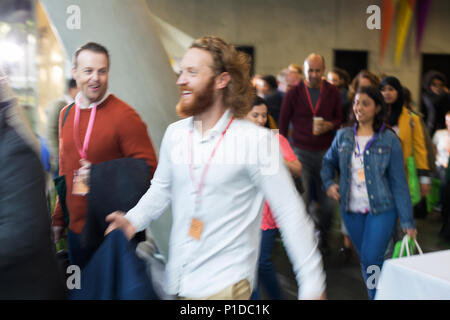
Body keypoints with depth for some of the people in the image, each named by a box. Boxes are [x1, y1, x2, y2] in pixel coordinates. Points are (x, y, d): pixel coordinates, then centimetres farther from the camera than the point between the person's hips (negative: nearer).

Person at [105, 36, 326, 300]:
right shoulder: (175, 133, 1)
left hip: (225, 284, -5)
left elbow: (291, 213, -13)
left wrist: (312, 285, -13)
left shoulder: (256, 140, -14)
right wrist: (134, 220, -3)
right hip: (178, 279, 5)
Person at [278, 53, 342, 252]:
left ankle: (323, 236, 27)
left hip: (325, 152, 2)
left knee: (328, 200, 4)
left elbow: (340, 118, 13)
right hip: (302, 152, -1)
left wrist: (329, 125, -10)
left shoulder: (332, 92, 5)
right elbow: (283, 123, 6)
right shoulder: (294, 93, 1)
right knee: (302, 200, -4)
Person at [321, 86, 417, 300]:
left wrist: (407, 220, -6)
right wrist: (328, 184, -1)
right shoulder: (343, 136, 4)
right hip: (352, 210, 4)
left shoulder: (389, 140, -6)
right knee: (365, 261, 14)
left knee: (371, 259, -13)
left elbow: (399, 182, -5)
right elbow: (328, 162, 19)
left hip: (381, 210, -4)